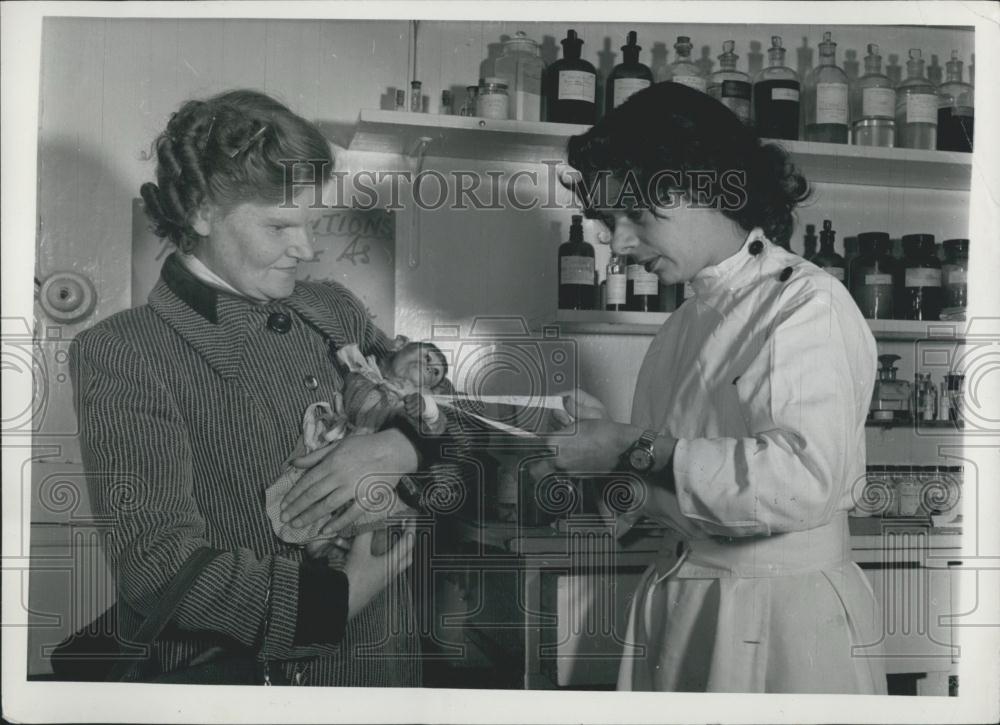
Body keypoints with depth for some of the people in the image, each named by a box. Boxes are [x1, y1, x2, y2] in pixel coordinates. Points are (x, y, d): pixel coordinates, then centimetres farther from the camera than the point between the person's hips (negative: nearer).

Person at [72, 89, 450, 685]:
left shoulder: (333, 311, 13)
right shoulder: (121, 355, -2)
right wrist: (344, 593, -15)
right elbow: (157, 564, -11)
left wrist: (401, 446, -8)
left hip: (380, 658, 4)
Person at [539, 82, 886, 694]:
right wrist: (602, 443, -5)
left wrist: (633, 450, -21)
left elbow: (804, 481, -25)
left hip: (785, 618, -6)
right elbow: (680, 497, 12)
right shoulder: (686, 326, 10)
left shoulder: (808, 304, -11)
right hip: (678, 607, 6)